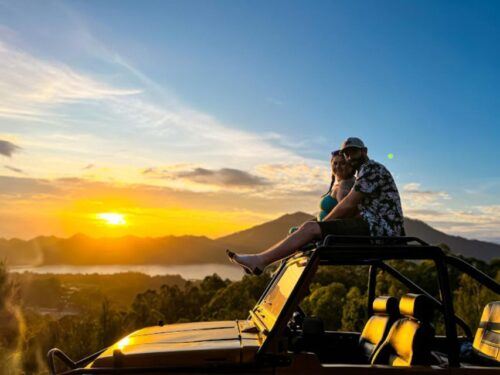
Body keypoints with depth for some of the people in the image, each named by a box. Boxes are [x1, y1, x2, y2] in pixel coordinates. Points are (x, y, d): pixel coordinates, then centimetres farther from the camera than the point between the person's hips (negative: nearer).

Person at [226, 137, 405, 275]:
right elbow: (355, 210, 19)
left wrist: (322, 223, -1)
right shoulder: (364, 173, 24)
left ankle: (259, 260, -17)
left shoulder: (371, 168, -7)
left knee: (310, 228, -17)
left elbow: (348, 205, -13)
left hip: (378, 228, -10)